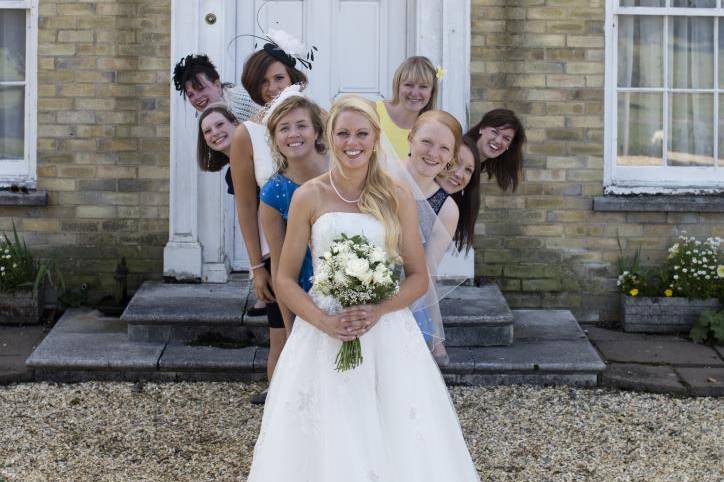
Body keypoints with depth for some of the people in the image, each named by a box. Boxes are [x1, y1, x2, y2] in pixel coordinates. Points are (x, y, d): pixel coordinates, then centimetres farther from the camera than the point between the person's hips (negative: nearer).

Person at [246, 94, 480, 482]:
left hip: (388, 335, 1)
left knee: (398, 444, 3)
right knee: (325, 446, 1)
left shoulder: (397, 197, 2)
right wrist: (325, 322, -14)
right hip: (323, 338, -1)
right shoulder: (309, 196, -1)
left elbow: (419, 277, 4)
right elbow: (285, 279, 1)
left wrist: (377, 311, -14)